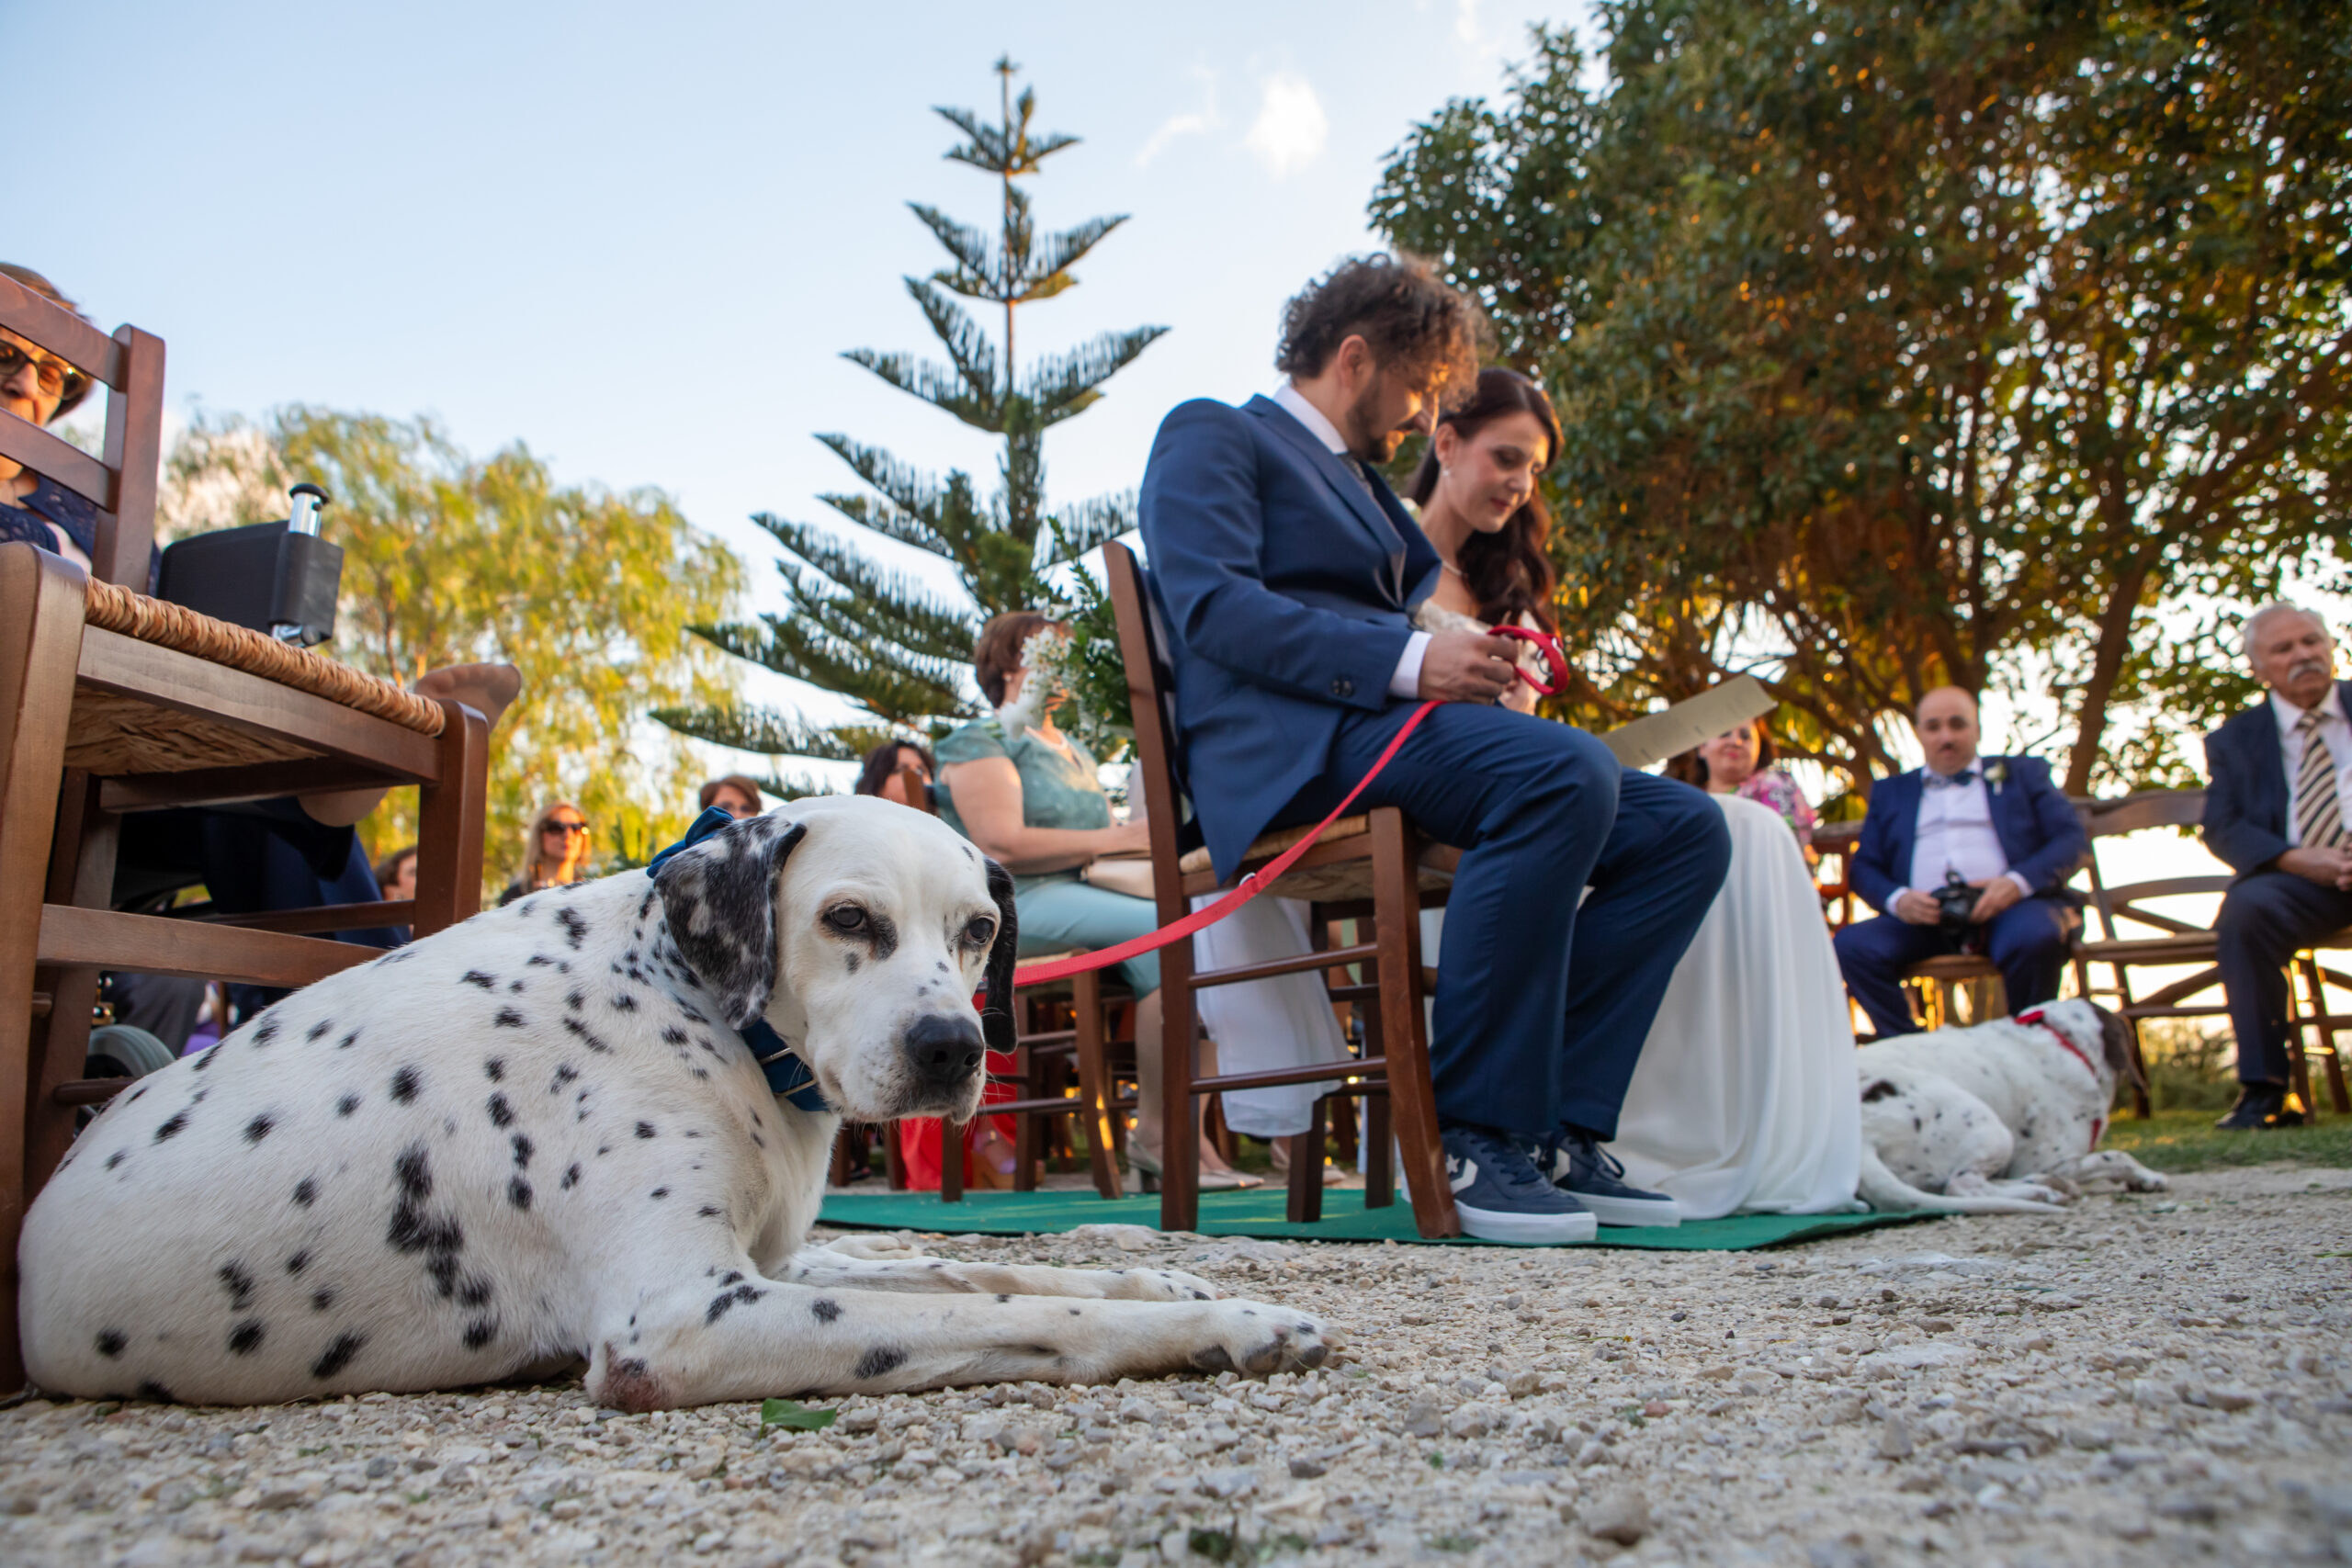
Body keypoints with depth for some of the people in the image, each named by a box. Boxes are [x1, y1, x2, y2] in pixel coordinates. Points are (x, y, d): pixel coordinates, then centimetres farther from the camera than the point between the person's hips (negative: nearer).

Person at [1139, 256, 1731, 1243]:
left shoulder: (1363, 482, 34)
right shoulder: (1211, 435, 8)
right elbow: (1213, 606, -10)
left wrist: (1473, 666, 9)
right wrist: (1408, 663, -19)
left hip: (1382, 725, 9)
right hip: (1287, 747, -9)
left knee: (1686, 829, -5)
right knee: (1567, 771, -33)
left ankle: (1558, 1124, -11)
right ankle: (1471, 1132, -25)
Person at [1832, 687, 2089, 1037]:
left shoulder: (2023, 773, 23)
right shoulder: (1890, 791, 26)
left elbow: (2073, 839, 9)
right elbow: (1863, 867, 17)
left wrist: (2018, 882, -11)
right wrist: (1897, 899, -8)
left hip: (2011, 906, -1)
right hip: (1925, 916, 2)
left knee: (2033, 936, -36)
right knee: (1851, 944, -26)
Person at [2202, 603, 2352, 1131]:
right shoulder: (2234, 740, 14)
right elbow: (2222, 829, 4)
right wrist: (2298, 859, -16)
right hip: (2300, 881, 0)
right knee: (2245, 908, -33)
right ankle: (2263, 1088, -29)